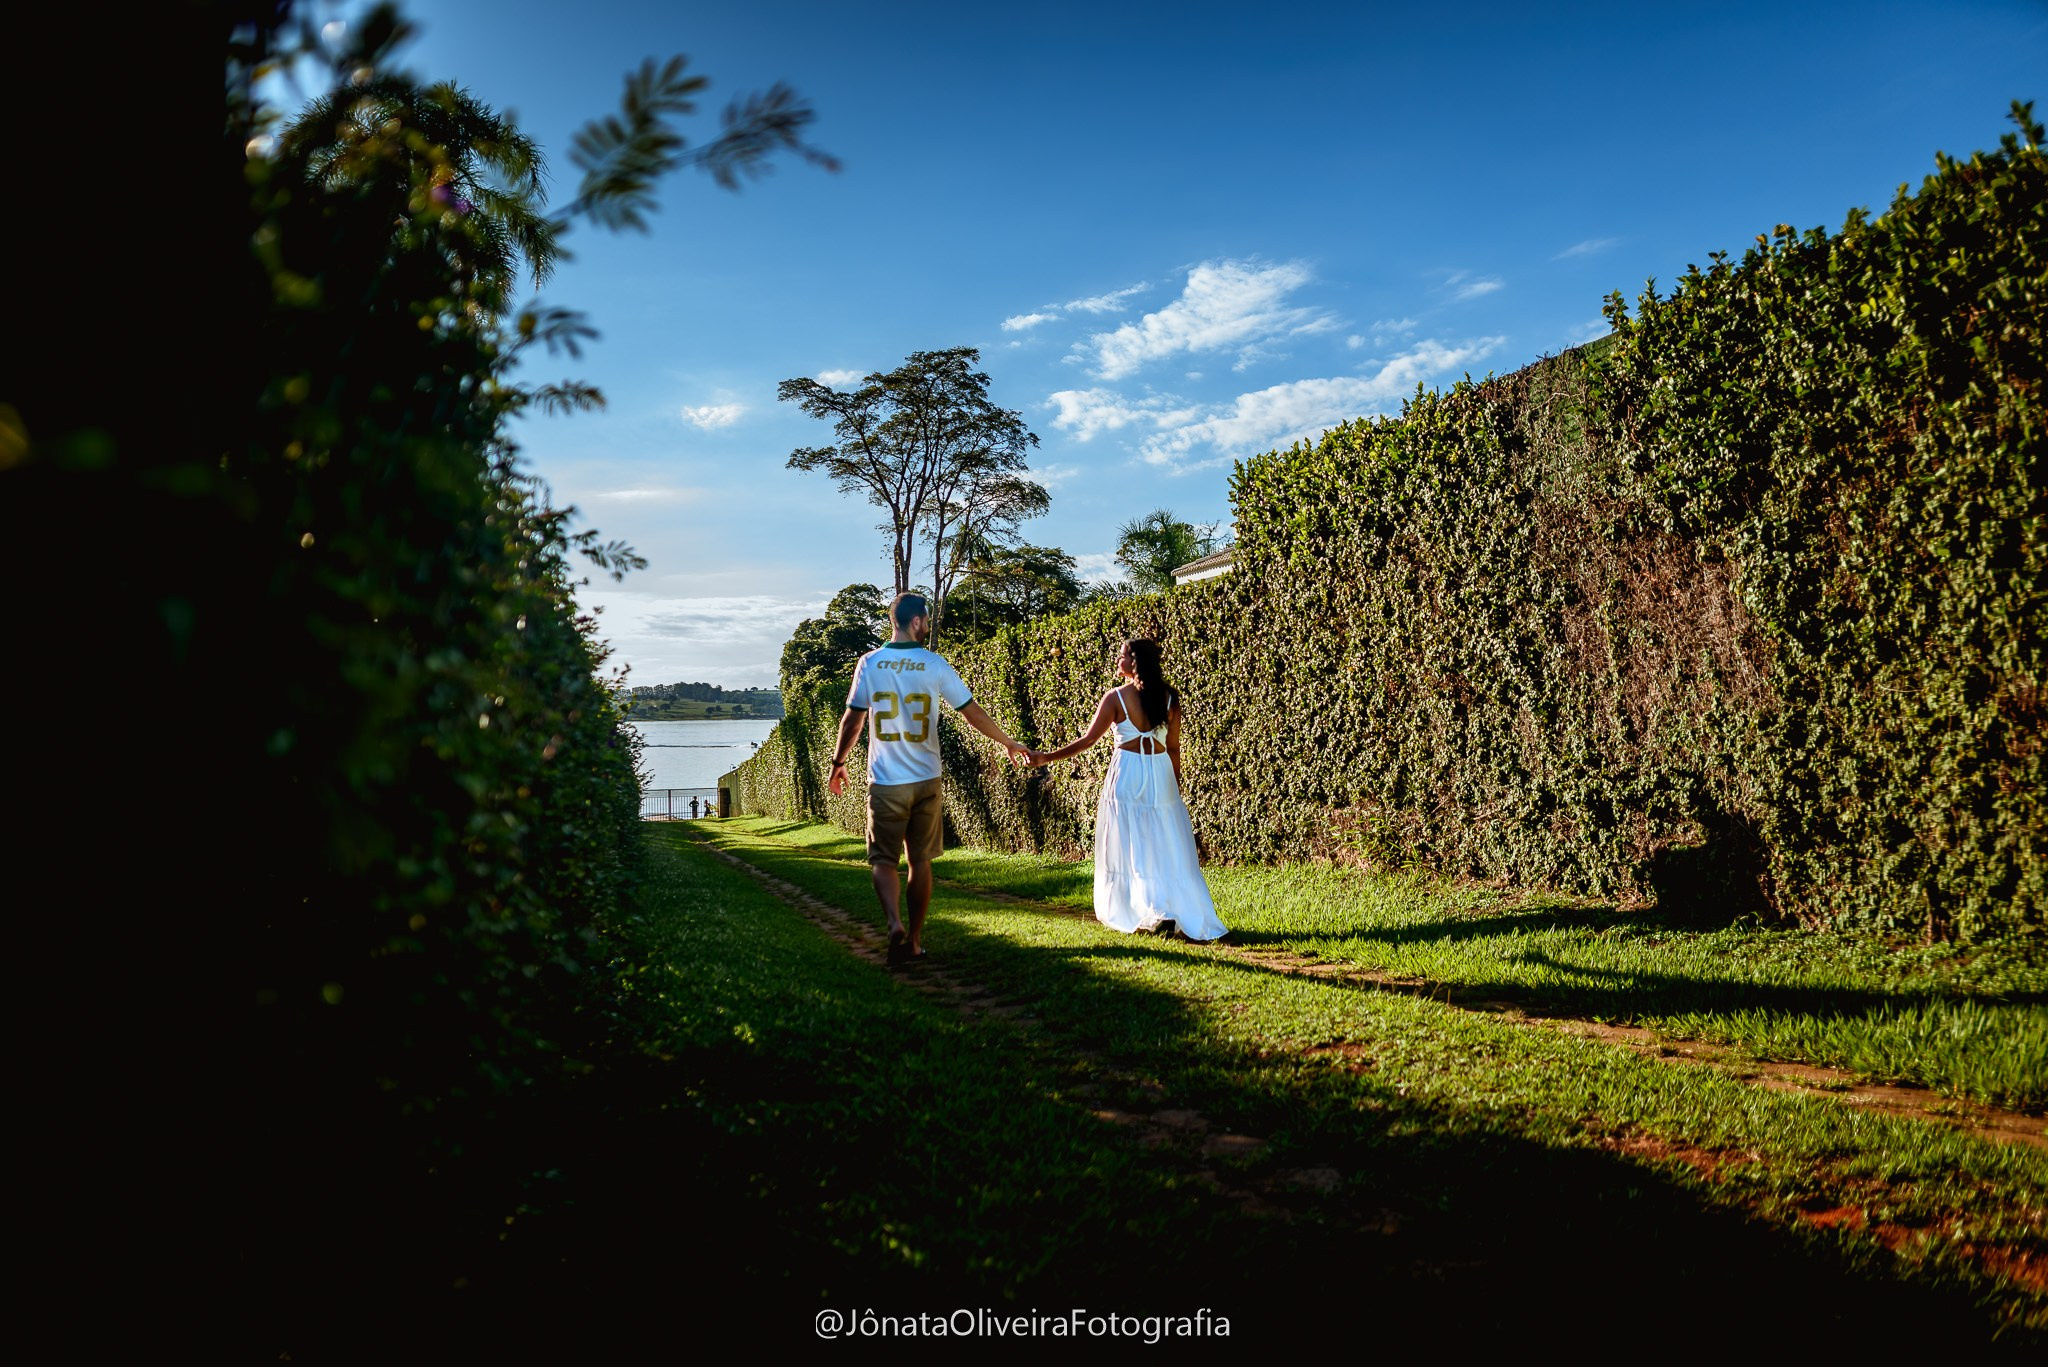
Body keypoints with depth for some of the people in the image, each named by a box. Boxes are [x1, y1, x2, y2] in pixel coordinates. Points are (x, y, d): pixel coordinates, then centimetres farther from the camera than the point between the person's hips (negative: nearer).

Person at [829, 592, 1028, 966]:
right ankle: (914, 941, 18)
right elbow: (972, 712, 2)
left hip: (885, 782, -1)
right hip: (925, 780, 1)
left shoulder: (870, 663, -4)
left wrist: (838, 763, 15)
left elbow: (852, 719, -1)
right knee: (920, 860, 12)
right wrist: (1008, 743, 16)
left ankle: (896, 925, -17)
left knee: (883, 859, 6)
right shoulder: (934, 665, -4)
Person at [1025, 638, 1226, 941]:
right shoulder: (1169, 698, 3)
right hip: (1161, 774, 4)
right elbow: (1174, 748, 6)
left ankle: (1151, 912, -4)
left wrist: (1045, 758, -3)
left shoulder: (1116, 697, -8)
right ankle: (1187, 913, 10)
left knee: (1129, 849, 5)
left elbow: (1087, 740, -9)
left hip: (1127, 775, -4)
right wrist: (1176, 787, 17)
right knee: (1167, 848, 10)